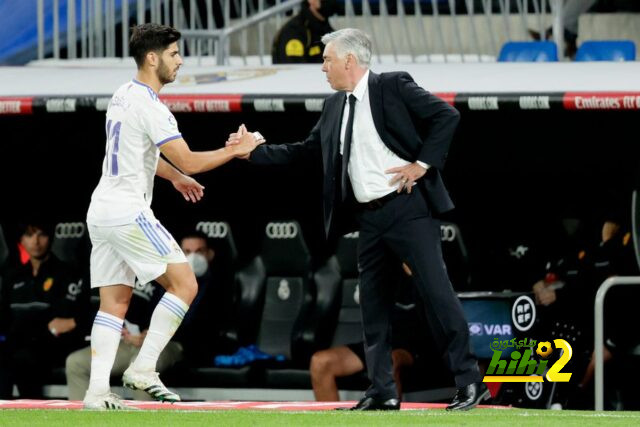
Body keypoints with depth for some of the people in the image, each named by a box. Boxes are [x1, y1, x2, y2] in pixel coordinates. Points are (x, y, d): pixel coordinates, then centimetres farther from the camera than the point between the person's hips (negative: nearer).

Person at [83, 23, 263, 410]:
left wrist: (175, 177, 35)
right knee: (185, 284, -4)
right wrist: (236, 150, -6)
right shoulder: (151, 107, -15)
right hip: (128, 213, -9)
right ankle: (143, 369, -7)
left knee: (114, 303, 7)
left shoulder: (123, 97, 14)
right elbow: (190, 162, -17)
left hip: (102, 213, 9)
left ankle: (98, 391, -1)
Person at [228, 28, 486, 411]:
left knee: (437, 292, -9)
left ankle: (470, 382, -5)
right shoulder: (335, 107, 14)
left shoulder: (393, 86, -7)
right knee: (373, 305, 6)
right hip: (371, 218, 8)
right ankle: (383, 392, 11)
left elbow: (447, 116, -11)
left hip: (409, 209, -7)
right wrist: (253, 151, 14)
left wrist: (423, 163, -13)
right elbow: (303, 151, 19)